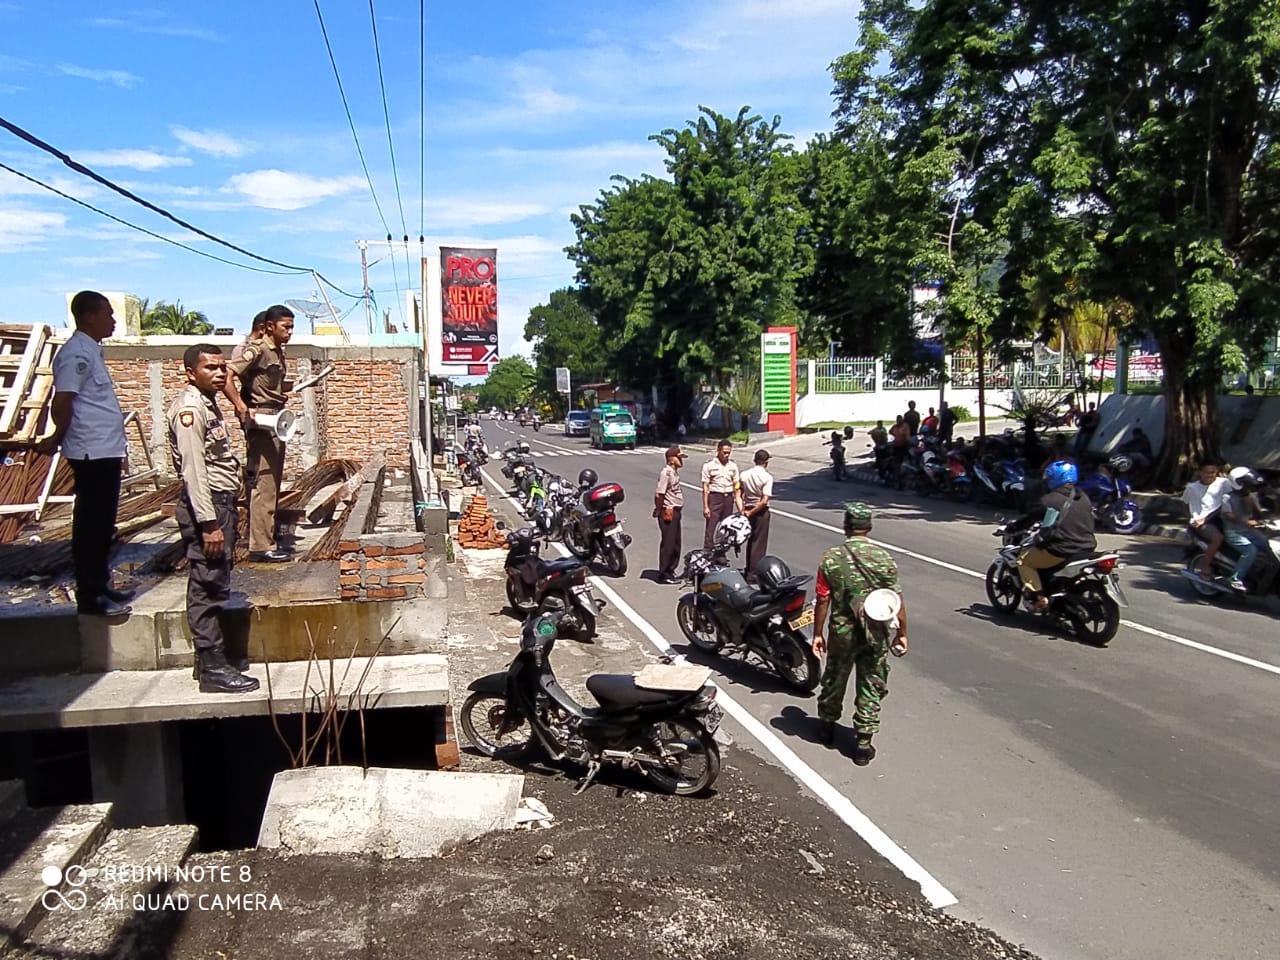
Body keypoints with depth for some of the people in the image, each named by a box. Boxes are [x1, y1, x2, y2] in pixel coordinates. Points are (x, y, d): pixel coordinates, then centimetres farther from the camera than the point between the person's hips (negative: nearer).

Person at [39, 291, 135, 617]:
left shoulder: (91, 351, 17)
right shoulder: (76, 354, -15)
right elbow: (61, 403, -20)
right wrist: (57, 439, -5)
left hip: (105, 452, 10)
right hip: (92, 454, -10)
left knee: (102, 524, 16)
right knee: (91, 525, -3)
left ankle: (100, 586, 26)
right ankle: (89, 596, 4)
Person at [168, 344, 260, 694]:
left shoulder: (209, 404, 16)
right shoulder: (189, 408, -15)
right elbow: (193, 470, -22)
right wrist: (208, 523, -25)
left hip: (220, 504, 10)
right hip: (206, 507, -10)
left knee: (213, 587, 16)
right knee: (208, 589, -6)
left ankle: (212, 656, 26)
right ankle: (213, 669, -2)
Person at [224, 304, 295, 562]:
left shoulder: (277, 352, 14)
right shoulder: (257, 350, -12)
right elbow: (225, 378, -21)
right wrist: (243, 409, -21)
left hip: (275, 422, 10)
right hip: (261, 423, -10)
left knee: (271, 483, 14)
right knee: (263, 484, -7)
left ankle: (266, 538, 23)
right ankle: (261, 546, -4)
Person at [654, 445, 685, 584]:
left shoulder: (674, 472, 13)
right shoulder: (666, 473, -18)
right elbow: (659, 494, -22)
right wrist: (659, 510, -13)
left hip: (675, 511, 10)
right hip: (668, 512, -10)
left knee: (675, 544, 16)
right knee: (667, 544, -4)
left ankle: (670, 571, 27)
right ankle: (664, 575, 3)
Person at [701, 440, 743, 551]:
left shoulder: (733, 466, 9)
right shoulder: (709, 465, -4)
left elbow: (737, 486, 12)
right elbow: (705, 487, -5)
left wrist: (740, 506, 5)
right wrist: (705, 506, -10)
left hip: (729, 498, 5)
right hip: (714, 497, -4)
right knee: (711, 528, -7)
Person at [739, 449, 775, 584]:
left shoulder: (745, 474, 0)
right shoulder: (767, 477, -15)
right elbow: (764, 501, -20)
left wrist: (743, 510, 5)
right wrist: (750, 512, -13)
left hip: (748, 509, 5)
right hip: (760, 512, -5)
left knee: (750, 541, 20)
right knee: (759, 543, 3)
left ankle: (748, 570, 30)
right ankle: (753, 575, 3)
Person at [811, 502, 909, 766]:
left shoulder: (831, 559, -10)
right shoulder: (884, 559, -8)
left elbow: (823, 600, -7)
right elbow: (897, 601, -4)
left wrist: (817, 634, 3)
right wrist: (902, 633, 8)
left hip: (842, 633, 0)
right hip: (876, 635, 0)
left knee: (835, 680, 20)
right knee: (871, 687, 11)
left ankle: (827, 726, 39)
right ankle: (863, 743, 15)